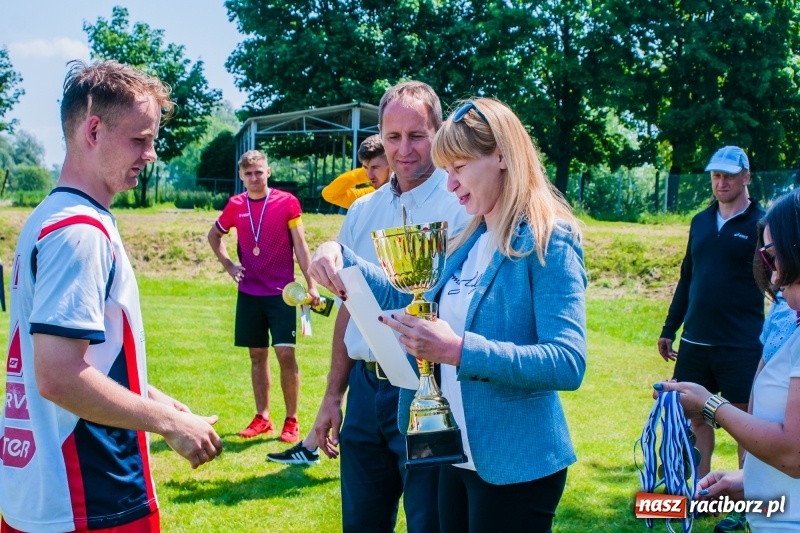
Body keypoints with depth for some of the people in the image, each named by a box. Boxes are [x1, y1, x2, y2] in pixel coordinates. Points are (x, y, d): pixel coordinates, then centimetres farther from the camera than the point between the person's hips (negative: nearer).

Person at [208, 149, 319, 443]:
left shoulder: (287, 202, -5)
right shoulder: (235, 206, 4)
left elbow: (300, 245, -4)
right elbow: (214, 235, 22)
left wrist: (311, 284, -9)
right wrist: (228, 265, 8)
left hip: (281, 292, -3)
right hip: (249, 293, 3)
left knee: (286, 354, -8)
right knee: (257, 355, 9)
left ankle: (291, 420, 2)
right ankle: (262, 417, 19)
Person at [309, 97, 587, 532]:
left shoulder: (548, 242, -15)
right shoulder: (470, 242, 9)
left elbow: (568, 363, -24)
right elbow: (411, 302, 18)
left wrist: (461, 350, -31)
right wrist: (344, 258, 4)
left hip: (514, 467, -8)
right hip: (458, 456, 8)